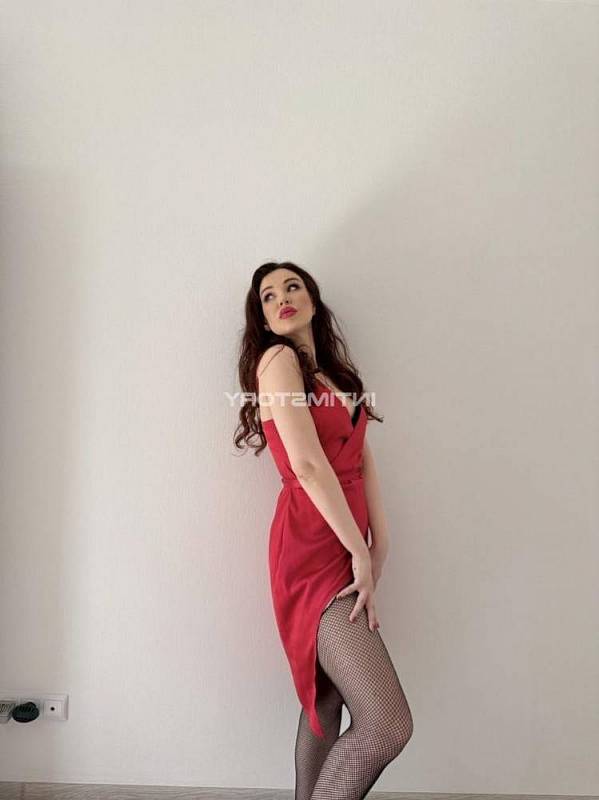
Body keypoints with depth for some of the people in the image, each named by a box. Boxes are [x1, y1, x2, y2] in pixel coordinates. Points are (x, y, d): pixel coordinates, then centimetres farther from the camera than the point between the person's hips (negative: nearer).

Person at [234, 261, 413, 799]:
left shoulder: (332, 372, 18)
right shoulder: (278, 358, -8)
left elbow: (362, 457, 9)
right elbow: (307, 464, -18)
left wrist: (379, 542, 0)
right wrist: (360, 552, -14)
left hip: (342, 549, 9)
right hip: (313, 552, -9)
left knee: (327, 701, 18)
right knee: (388, 723, -11)